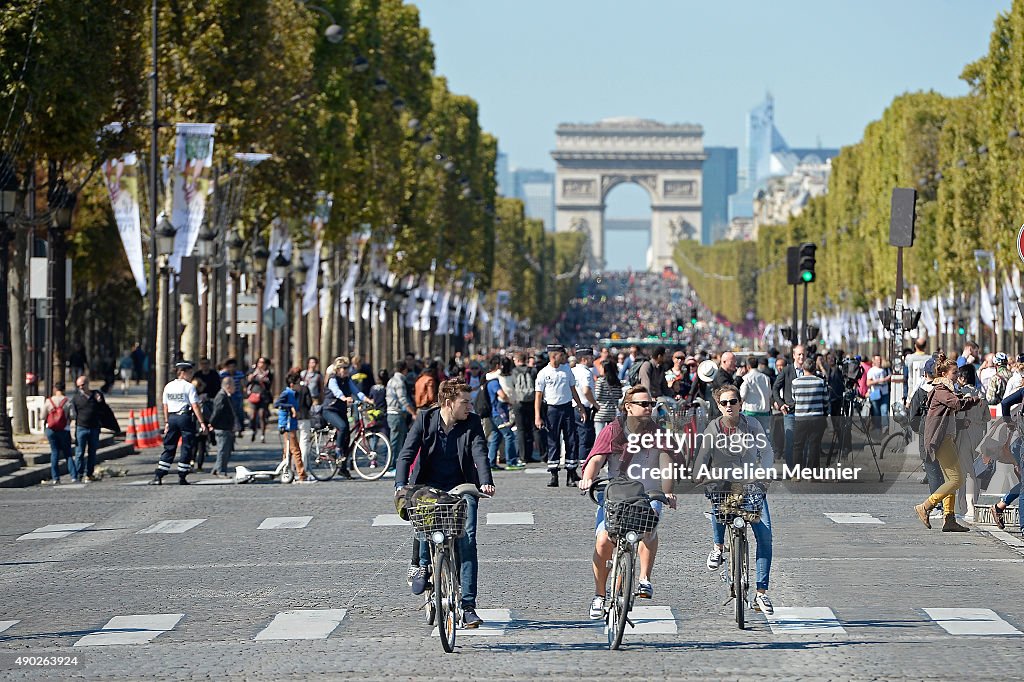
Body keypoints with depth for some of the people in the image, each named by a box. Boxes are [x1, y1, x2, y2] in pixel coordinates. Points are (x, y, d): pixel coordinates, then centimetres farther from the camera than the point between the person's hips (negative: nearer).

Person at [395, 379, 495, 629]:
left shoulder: (472, 423, -3)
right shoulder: (425, 419, -5)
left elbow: (480, 453, -15)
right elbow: (407, 453, -11)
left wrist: (486, 482, -34)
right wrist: (401, 484, -28)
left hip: (461, 487, 1)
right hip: (429, 486, -1)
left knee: (467, 540, -15)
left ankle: (468, 605, -13)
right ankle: (423, 564, -8)